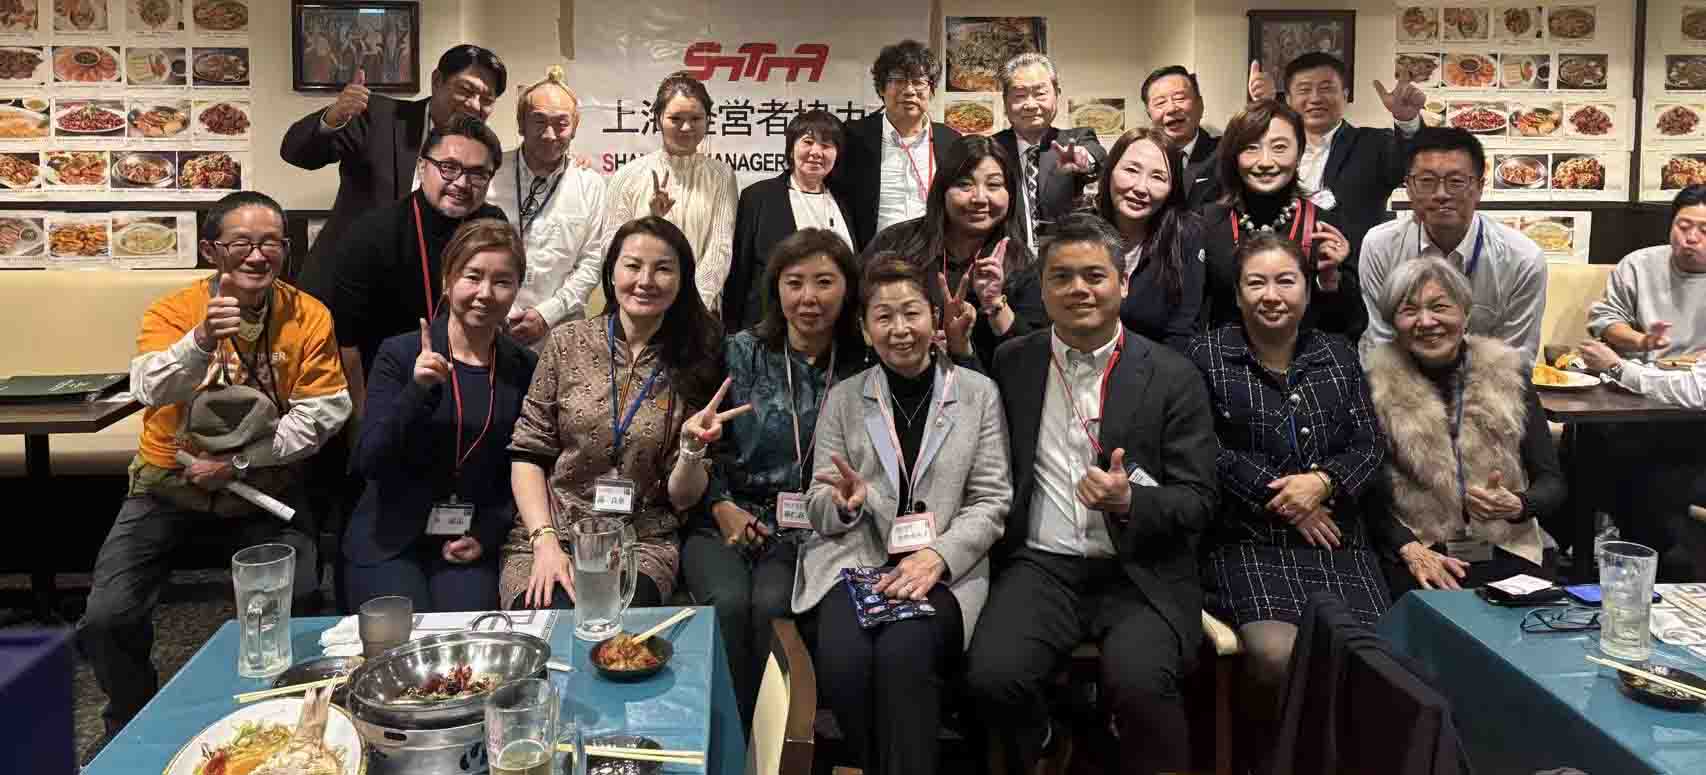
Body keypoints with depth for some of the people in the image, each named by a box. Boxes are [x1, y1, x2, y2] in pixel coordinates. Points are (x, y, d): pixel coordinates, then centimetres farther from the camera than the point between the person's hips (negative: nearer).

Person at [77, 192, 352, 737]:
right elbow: (151, 392, -28)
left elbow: (321, 413, -11)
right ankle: (132, 724, 19)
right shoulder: (174, 310, -11)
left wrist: (238, 463, -17)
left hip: (262, 488, 0)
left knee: (296, 607, -15)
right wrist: (203, 340, -46)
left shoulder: (309, 317, -8)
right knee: (108, 618, -12)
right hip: (171, 482, 0)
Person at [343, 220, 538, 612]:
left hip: (471, 546, 2)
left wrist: (487, 534, -6)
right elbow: (368, 462, -11)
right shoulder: (399, 354, -4)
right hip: (389, 542, -1)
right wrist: (417, 390, -24)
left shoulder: (526, 369, 3)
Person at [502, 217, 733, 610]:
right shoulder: (568, 342, 1)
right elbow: (527, 453, 2)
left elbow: (681, 498, 3)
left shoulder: (691, 364, 2)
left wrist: (692, 447, -16)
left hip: (641, 544, 0)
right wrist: (545, 541, -10)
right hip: (547, 536, 0)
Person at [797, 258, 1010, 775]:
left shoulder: (979, 393, 7)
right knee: (844, 658, -29)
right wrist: (847, 503, -15)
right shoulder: (842, 398, 11)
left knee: (903, 653, -32)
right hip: (855, 562, 1)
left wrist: (937, 555, -14)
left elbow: (991, 502, 3)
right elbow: (819, 509, 9)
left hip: (944, 570, -1)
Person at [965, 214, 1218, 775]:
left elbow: (1198, 502, -1)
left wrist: (1130, 502, -20)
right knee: (990, 677, -24)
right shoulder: (1011, 364, 9)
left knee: (1140, 684, -30)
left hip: (1141, 574, -2)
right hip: (1041, 566, 2)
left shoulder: (1173, 377, 2)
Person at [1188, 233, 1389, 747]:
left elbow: (1371, 445, 9)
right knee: (1276, 654, -27)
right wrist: (1276, 495, -10)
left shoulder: (1339, 354, 15)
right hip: (1250, 540, -3)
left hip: (1337, 537, 3)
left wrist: (1323, 481, -10)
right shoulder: (1208, 356, 4)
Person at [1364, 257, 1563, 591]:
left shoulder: (1508, 374, 5)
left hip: (1506, 552, 2)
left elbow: (1552, 482, 7)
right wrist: (1408, 548, -14)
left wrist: (1517, 506, -14)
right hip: (1417, 554, -2)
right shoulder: (1377, 385, 0)